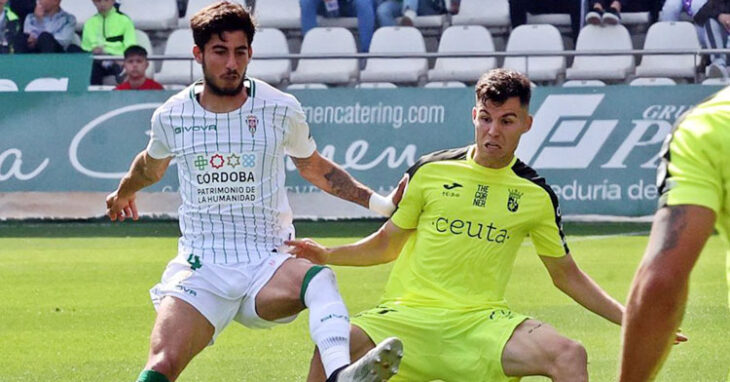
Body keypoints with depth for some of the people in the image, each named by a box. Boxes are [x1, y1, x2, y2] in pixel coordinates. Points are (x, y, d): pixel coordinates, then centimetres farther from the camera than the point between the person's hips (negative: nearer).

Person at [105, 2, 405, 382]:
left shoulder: (281, 110, 1)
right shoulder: (170, 117, 3)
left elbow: (313, 166, 19)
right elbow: (151, 166, 27)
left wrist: (380, 203, 10)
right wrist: (124, 193, 47)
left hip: (269, 264, -1)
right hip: (200, 269, 1)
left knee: (320, 279, -37)